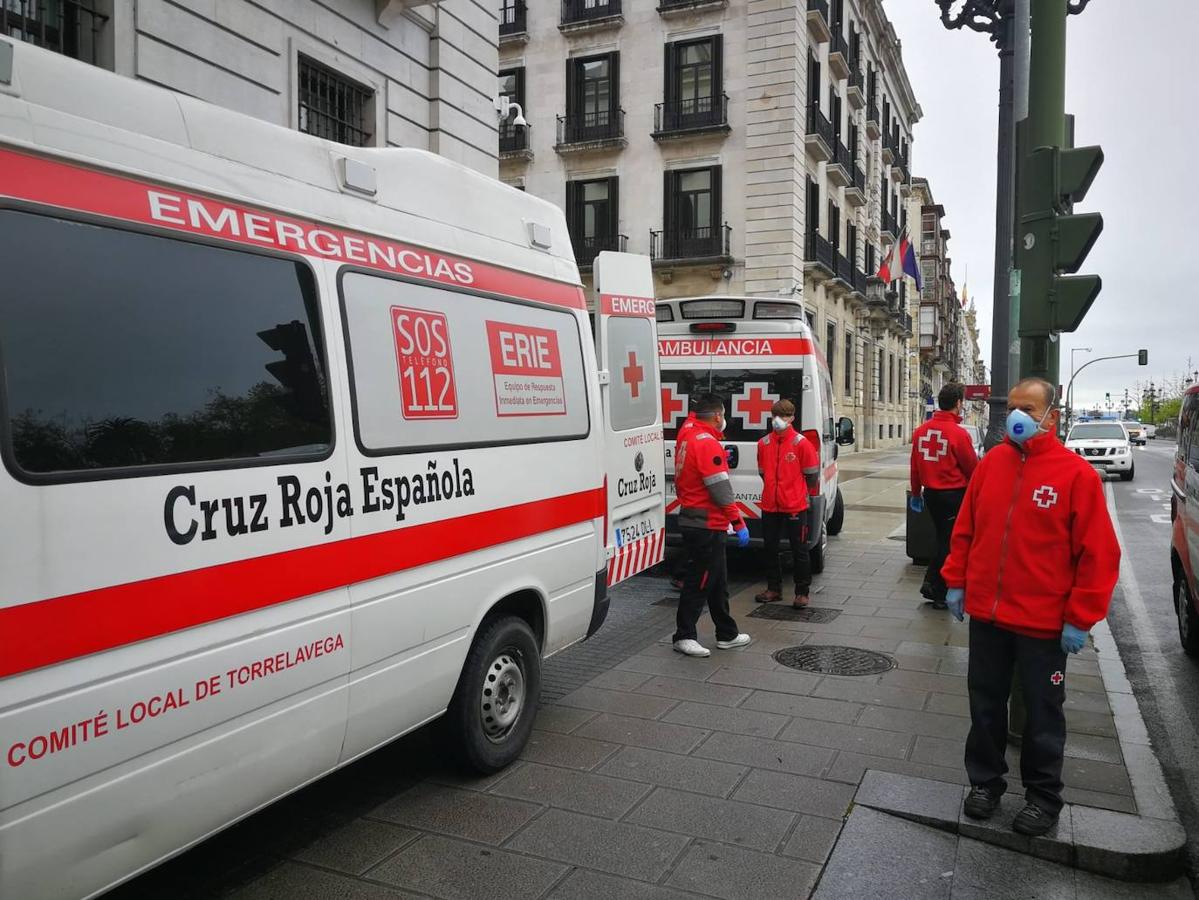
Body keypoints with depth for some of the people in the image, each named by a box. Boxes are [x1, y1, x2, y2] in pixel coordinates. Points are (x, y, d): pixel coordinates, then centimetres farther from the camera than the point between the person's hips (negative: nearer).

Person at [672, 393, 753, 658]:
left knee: (717, 581, 17)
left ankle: (727, 635, 26)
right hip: (707, 525, -10)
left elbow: (680, 482, 19)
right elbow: (721, 490, -21)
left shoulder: (687, 440, 12)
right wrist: (739, 524, -17)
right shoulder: (708, 444, -17)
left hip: (691, 521, 10)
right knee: (699, 581, -1)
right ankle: (684, 636, 6)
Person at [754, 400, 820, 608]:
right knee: (770, 548, 13)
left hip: (795, 507, -4)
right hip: (770, 506, 5)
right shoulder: (764, 443, 3)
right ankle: (774, 588, 26)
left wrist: (799, 493, 10)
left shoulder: (801, 443, -9)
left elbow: (812, 475, 0)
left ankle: (802, 592, 13)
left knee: (799, 551, 3)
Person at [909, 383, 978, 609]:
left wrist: (916, 493, 24)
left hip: (931, 493, 6)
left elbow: (915, 466, 11)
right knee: (950, 544, 4)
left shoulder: (921, 431, 2)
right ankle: (939, 594, 11)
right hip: (954, 494, -6)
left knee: (942, 539, 20)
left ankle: (931, 584, 17)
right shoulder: (959, 433, -17)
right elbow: (972, 468, -7)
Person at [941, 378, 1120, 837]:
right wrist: (956, 581, 7)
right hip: (985, 614, 4)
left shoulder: (1077, 474, -11)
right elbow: (965, 529, 9)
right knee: (986, 703, 16)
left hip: (1043, 622, -3)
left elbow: (1098, 554, -9)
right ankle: (985, 781, 34)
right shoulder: (991, 463, 1)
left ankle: (1043, 796, 31)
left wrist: (1080, 619, -10)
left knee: (1043, 713, 12)